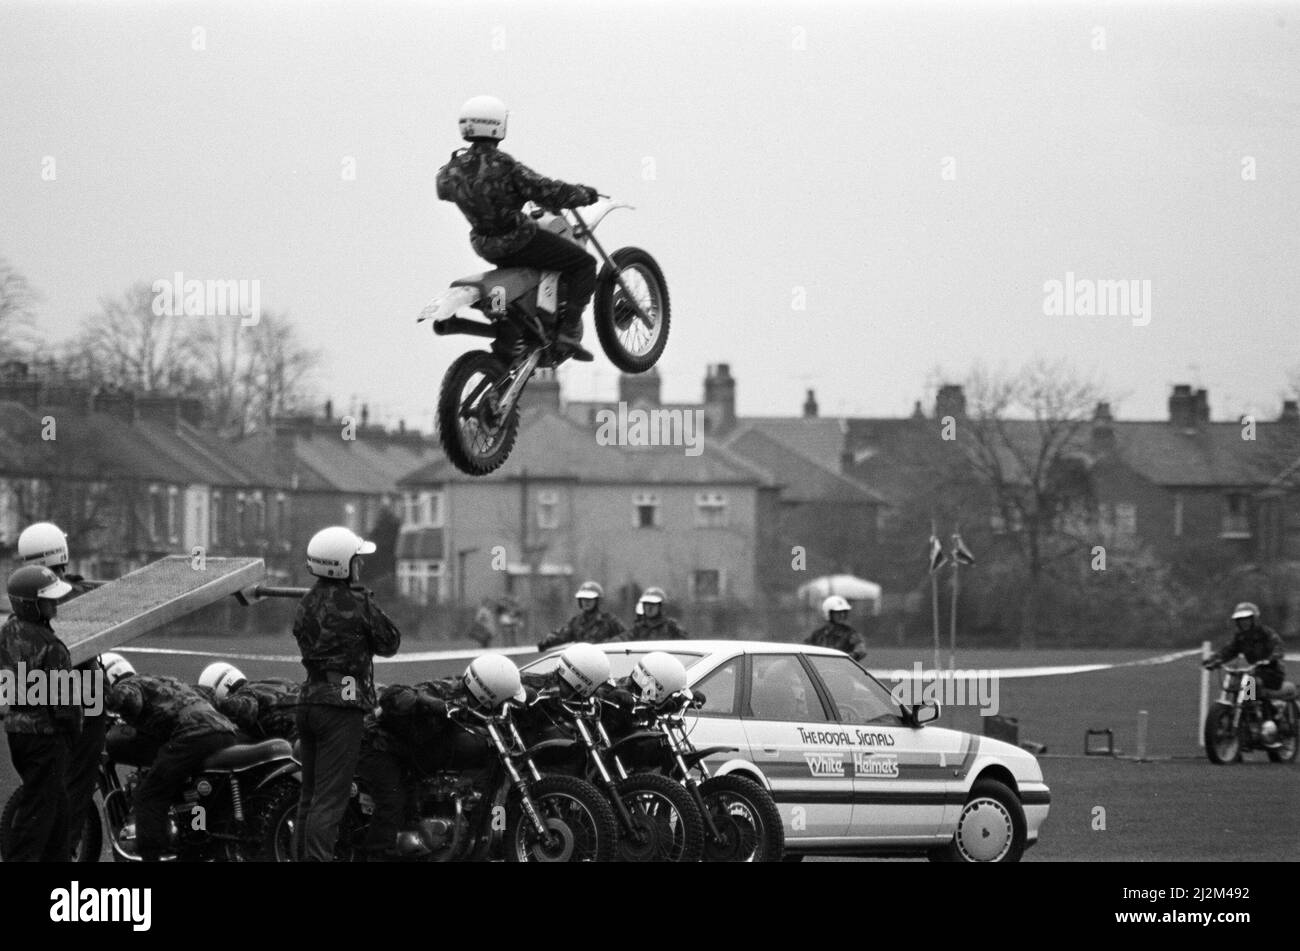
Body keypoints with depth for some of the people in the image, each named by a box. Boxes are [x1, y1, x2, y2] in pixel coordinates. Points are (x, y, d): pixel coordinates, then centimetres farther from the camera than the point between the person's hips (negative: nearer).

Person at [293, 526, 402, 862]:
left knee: (310, 795, 14)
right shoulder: (357, 605, -13)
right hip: (343, 707, -7)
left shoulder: (305, 606, 8)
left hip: (308, 700, 7)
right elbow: (390, 643, -2)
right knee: (330, 798, -8)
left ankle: (304, 858, 17)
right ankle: (318, 858, -13)